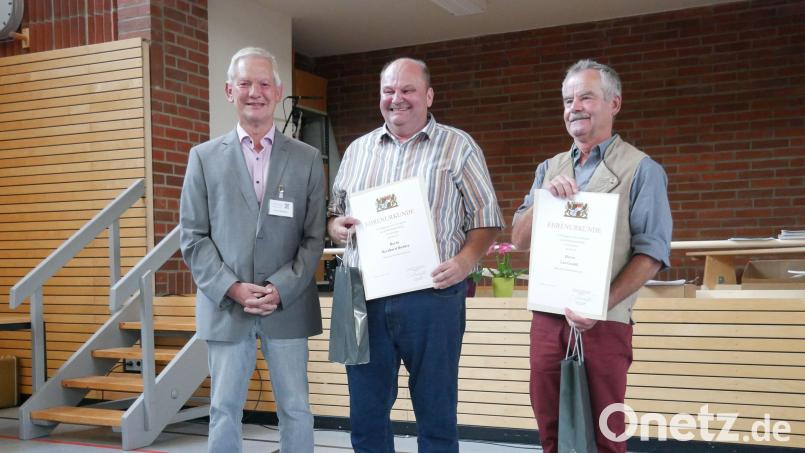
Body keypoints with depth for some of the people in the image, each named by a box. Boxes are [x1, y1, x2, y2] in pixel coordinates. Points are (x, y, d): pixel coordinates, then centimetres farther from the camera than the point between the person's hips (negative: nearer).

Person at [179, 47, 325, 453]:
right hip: (225, 305, 0)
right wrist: (232, 288, -11)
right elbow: (193, 237, 1)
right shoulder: (204, 157, 5)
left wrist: (281, 289, -11)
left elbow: (314, 237, 2)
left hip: (289, 306, 0)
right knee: (224, 412, 7)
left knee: (296, 411, 7)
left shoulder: (307, 159, 5)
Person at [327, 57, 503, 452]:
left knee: (436, 415, 6)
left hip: (432, 295, -3)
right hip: (364, 297, 4)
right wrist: (336, 225, -4)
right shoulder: (357, 150, 15)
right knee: (366, 415, 10)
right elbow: (335, 214, 20)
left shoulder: (458, 147, 3)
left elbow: (485, 218, 1)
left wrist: (466, 259, -17)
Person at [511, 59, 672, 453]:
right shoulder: (549, 169, 14)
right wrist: (545, 197, -9)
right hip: (547, 318, 5)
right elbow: (519, 239, 9)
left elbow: (652, 253, -9)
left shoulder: (640, 169, -2)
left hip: (604, 323, -5)